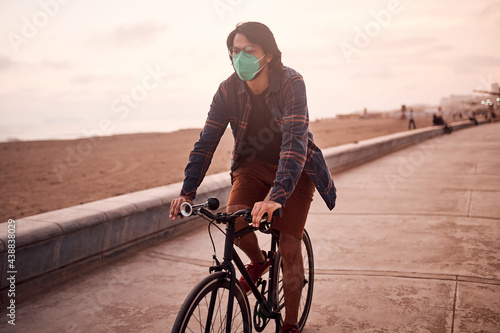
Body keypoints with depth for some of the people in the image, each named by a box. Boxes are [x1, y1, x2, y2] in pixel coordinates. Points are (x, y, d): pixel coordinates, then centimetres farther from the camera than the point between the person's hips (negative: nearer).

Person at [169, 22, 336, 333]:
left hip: (295, 169, -3)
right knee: (234, 220, -23)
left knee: (289, 247, -8)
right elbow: (207, 141, -14)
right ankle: (258, 261, 13)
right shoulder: (228, 90, -15)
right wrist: (187, 192, -24)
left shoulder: (291, 84, -26)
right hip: (254, 164, 3)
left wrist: (277, 197, -51)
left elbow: (295, 140, -38)